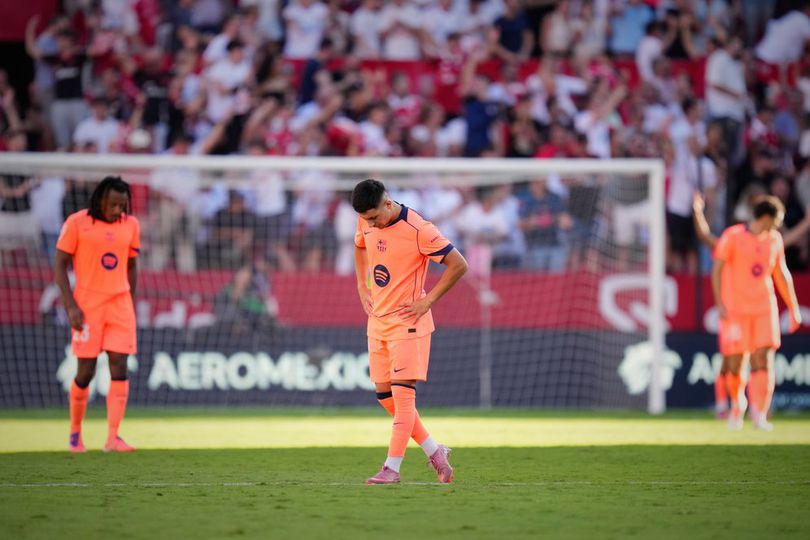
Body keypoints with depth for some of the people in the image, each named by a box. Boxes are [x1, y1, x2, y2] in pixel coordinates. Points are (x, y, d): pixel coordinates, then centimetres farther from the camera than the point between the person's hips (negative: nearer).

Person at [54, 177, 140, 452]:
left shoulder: (131, 225, 7)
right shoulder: (76, 223, -6)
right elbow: (60, 265, -4)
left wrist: (131, 304, 14)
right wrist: (70, 306, -11)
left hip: (120, 304, 3)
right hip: (87, 304, -3)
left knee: (120, 368, -7)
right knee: (86, 371, 0)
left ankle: (112, 438, -10)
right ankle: (75, 433, 20)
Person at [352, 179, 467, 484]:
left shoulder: (418, 230, -19)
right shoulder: (367, 223, 3)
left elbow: (459, 265, -15)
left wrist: (428, 300, -14)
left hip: (407, 321, -7)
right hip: (377, 320, 8)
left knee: (402, 392, -11)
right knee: (385, 395, 7)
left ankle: (392, 468, -12)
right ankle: (433, 451, 20)